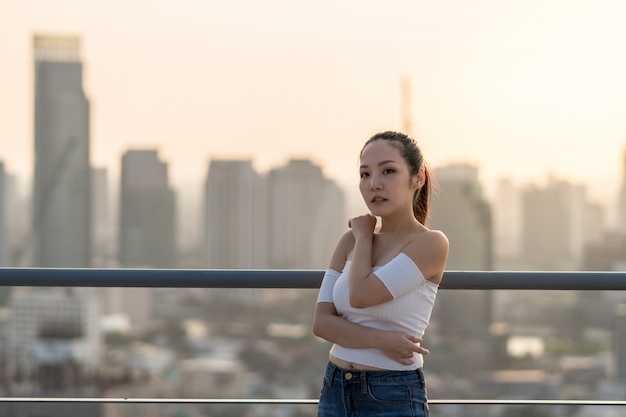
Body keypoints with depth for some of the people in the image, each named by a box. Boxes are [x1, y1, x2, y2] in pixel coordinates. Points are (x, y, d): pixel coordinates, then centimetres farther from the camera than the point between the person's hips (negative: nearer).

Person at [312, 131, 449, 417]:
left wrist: (364, 236, -3)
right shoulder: (350, 241, 7)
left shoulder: (431, 243, -10)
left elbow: (361, 295, -19)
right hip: (335, 391, 6)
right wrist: (380, 340, -15)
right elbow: (322, 321, 0)